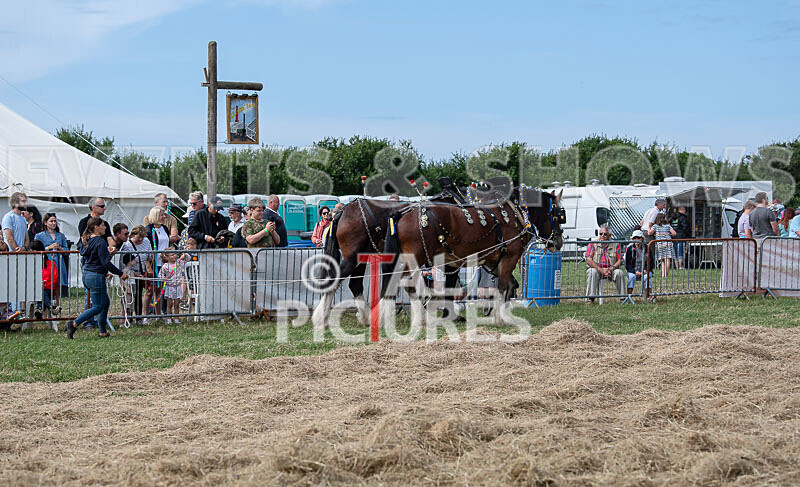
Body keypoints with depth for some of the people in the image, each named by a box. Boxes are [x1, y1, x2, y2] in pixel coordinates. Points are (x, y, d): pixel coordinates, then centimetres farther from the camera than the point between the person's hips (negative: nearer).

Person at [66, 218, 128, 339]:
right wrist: (120, 273, -11)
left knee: (106, 302, 17)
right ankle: (73, 324, -9)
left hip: (86, 275, 10)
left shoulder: (87, 241, 11)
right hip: (96, 276, -10)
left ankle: (103, 332, 17)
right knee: (97, 307, -2)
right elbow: (106, 263, -19)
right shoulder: (100, 242, -16)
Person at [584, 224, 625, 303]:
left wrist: (611, 269, -16)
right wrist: (601, 270, -18)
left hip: (610, 270, 1)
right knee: (592, 272, -34)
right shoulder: (593, 244, 4)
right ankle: (590, 298, -33)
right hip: (596, 268, -1)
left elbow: (620, 260, 3)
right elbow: (588, 261, -7)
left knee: (620, 273, -27)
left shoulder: (615, 245, 8)